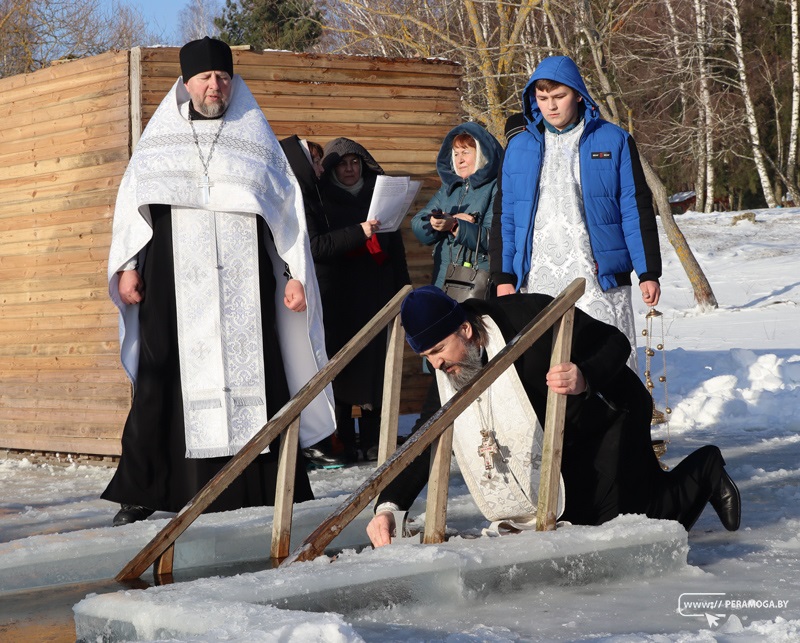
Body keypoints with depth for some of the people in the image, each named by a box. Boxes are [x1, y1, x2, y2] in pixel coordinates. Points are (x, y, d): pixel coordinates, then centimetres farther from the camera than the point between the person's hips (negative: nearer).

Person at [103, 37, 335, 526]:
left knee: (249, 373, -5)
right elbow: (132, 202, 14)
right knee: (163, 379, -4)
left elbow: (289, 207, 10)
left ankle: (260, 488, -2)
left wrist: (294, 273, 4)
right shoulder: (159, 139, 14)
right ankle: (143, 494, 0)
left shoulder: (256, 139, 12)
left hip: (242, 281, 0)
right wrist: (127, 265, 5)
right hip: (173, 279, 0)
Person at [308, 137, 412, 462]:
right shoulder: (320, 201, 4)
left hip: (376, 298, 3)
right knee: (340, 371, -5)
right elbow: (315, 246, -9)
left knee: (375, 369, -2)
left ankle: (373, 443, 3)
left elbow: (396, 248, 16)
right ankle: (342, 443, 0)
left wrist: (402, 291, 8)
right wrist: (359, 232, -19)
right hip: (336, 301, -3)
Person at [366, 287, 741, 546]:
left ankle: (704, 472, 12)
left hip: (611, 419, -7)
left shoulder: (532, 316, -32)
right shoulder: (450, 375, -13)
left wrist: (585, 378, -46)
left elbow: (616, 343, -24)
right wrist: (387, 506, -24)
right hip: (565, 447, 7)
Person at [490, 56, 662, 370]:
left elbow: (637, 210, 3)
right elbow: (505, 216, 14)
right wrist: (503, 275, 7)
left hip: (599, 278, -2)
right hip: (536, 282, 2)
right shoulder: (518, 148, 11)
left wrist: (648, 272, -1)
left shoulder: (614, 141, 4)